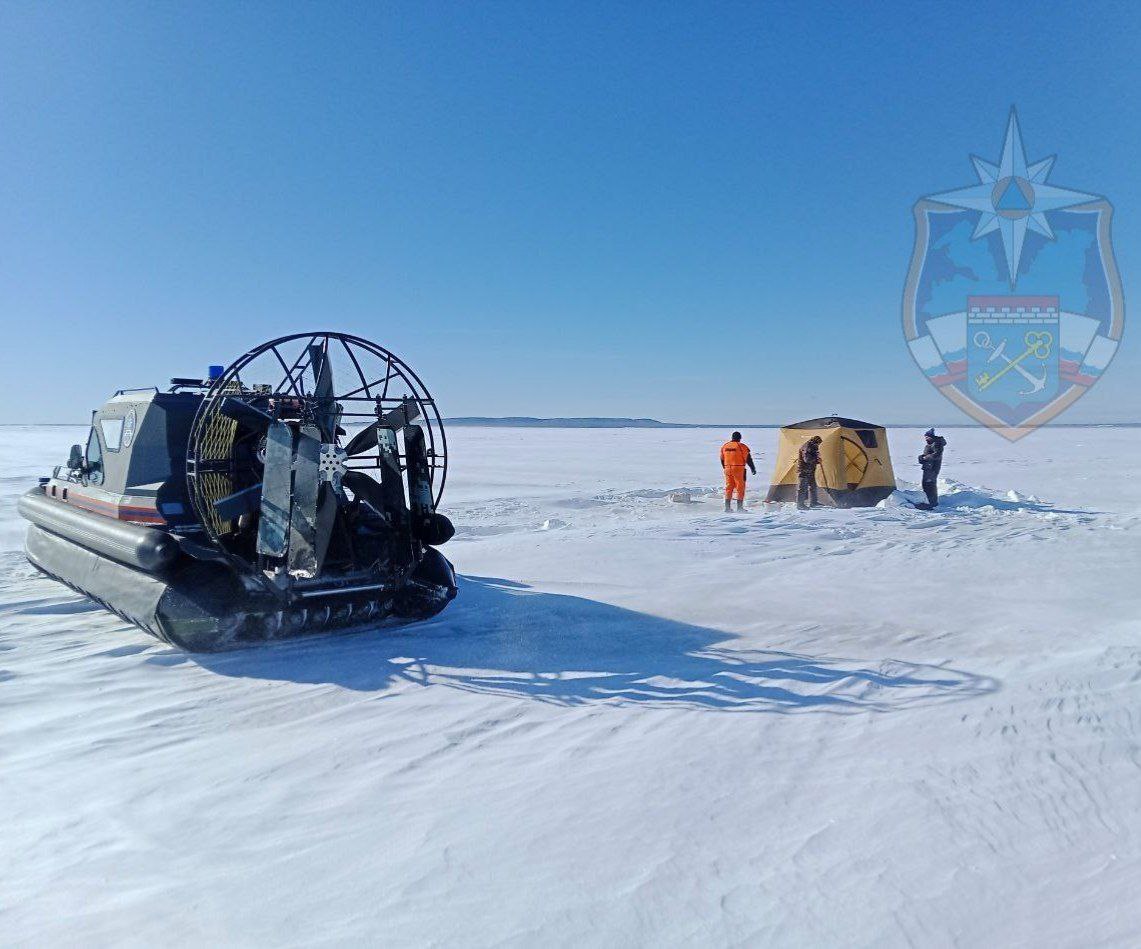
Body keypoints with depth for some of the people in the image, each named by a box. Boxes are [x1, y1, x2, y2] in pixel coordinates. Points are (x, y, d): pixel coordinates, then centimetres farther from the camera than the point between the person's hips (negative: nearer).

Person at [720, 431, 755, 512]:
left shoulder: (724, 446, 8)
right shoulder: (742, 446, -8)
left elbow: (722, 460, 15)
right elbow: (748, 459, -3)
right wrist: (753, 469, 9)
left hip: (728, 469, 5)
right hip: (738, 469, -5)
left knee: (729, 487, 11)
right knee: (740, 487, 2)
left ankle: (727, 507, 10)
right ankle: (739, 507, 1)